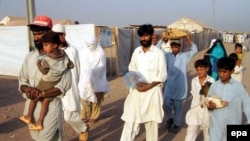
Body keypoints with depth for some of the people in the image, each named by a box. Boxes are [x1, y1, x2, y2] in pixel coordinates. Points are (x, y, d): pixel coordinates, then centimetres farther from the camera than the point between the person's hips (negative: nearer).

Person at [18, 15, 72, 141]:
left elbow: (64, 85, -17)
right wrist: (27, 90, -13)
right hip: (31, 105, 6)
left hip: (50, 106, -6)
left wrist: (41, 94, -26)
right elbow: (22, 81, 9)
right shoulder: (30, 56, 6)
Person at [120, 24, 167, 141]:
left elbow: (162, 75, -7)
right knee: (130, 120, 4)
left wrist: (149, 86, -17)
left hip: (152, 91, -3)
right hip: (136, 91, 3)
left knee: (151, 121, 9)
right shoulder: (136, 51, 6)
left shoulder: (158, 53, -5)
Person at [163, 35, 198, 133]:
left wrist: (189, 40, -10)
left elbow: (194, 50, -1)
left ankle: (177, 124, 22)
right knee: (166, 103, 2)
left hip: (180, 85, -1)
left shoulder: (184, 56, 2)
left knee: (178, 105, 7)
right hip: (169, 84, 2)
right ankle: (170, 118, 31)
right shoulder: (167, 56, 4)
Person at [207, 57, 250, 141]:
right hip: (216, 126, 1)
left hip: (233, 126, -1)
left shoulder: (238, 87, -7)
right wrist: (209, 106, -15)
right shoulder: (214, 85, -2)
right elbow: (208, 104, 7)